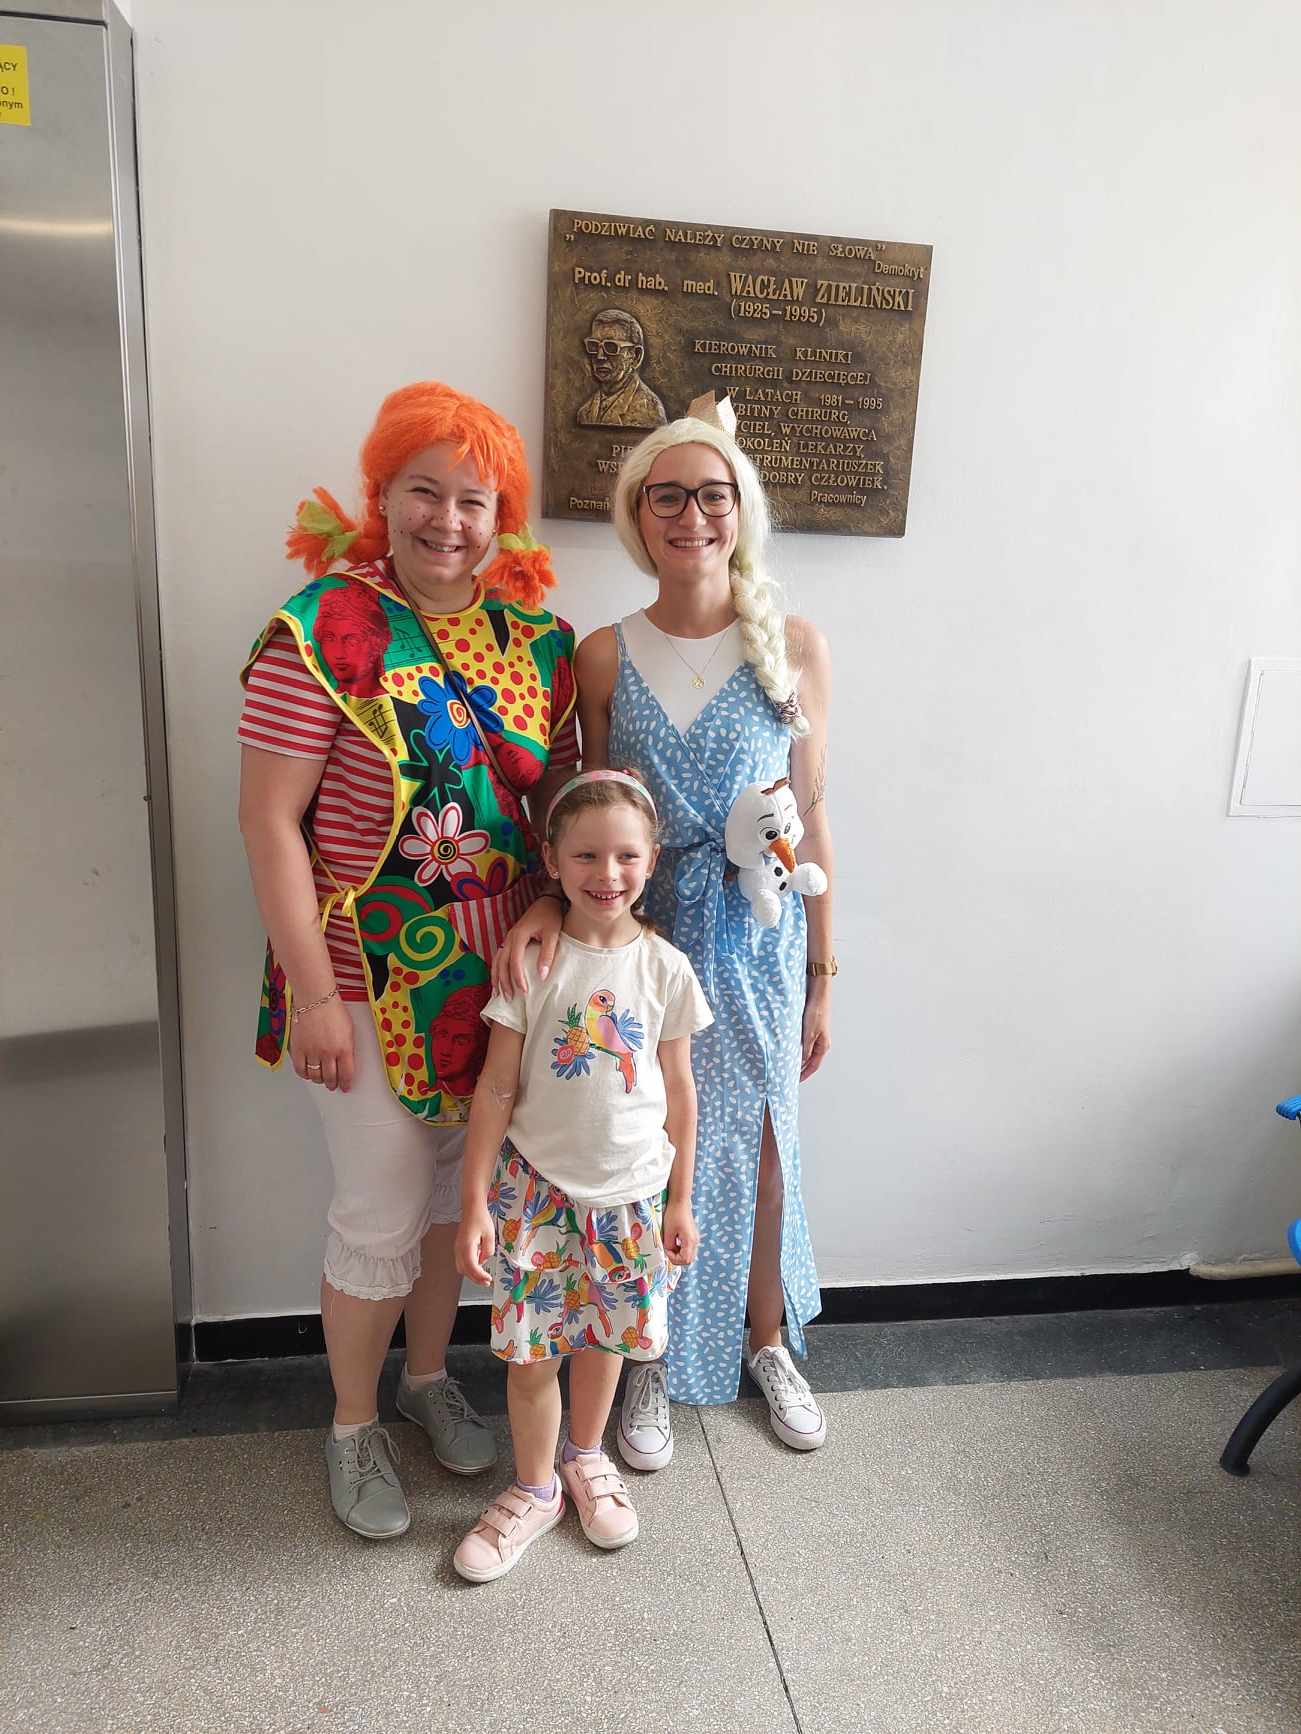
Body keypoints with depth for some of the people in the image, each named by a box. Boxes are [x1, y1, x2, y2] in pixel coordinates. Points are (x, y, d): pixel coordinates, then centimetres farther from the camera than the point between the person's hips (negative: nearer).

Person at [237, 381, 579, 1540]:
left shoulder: (538, 638, 3)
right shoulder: (323, 632, -13)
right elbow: (270, 821, -14)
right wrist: (313, 993, -17)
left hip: (500, 973, 5)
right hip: (374, 979, -5)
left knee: (461, 1183, 20)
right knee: (382, 1214, 8)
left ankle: (431, 1374, 45)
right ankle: (354, 1426, 35)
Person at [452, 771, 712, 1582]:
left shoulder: (666, 969, -6)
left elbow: (679, 1091, 2)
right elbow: (498, 1088, -8)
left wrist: (680, 1202, 6)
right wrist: (475, 1201, -8)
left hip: (630, 1191, 2)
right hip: (539, 1186, -1)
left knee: (605, 1335, 18)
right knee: (531, 1352, 8)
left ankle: (587, 1456, 46)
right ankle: (535, 1489, 33)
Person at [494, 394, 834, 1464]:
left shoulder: (796, 649, -5)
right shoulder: (604, 658, -3)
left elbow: (811, 824, -1)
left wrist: (820, 981, 2)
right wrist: (548, 905, -19)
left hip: (760, 942, 0)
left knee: (758, 1142, 15)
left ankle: (766, 1341, 43)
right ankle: (650, 1363, 38)